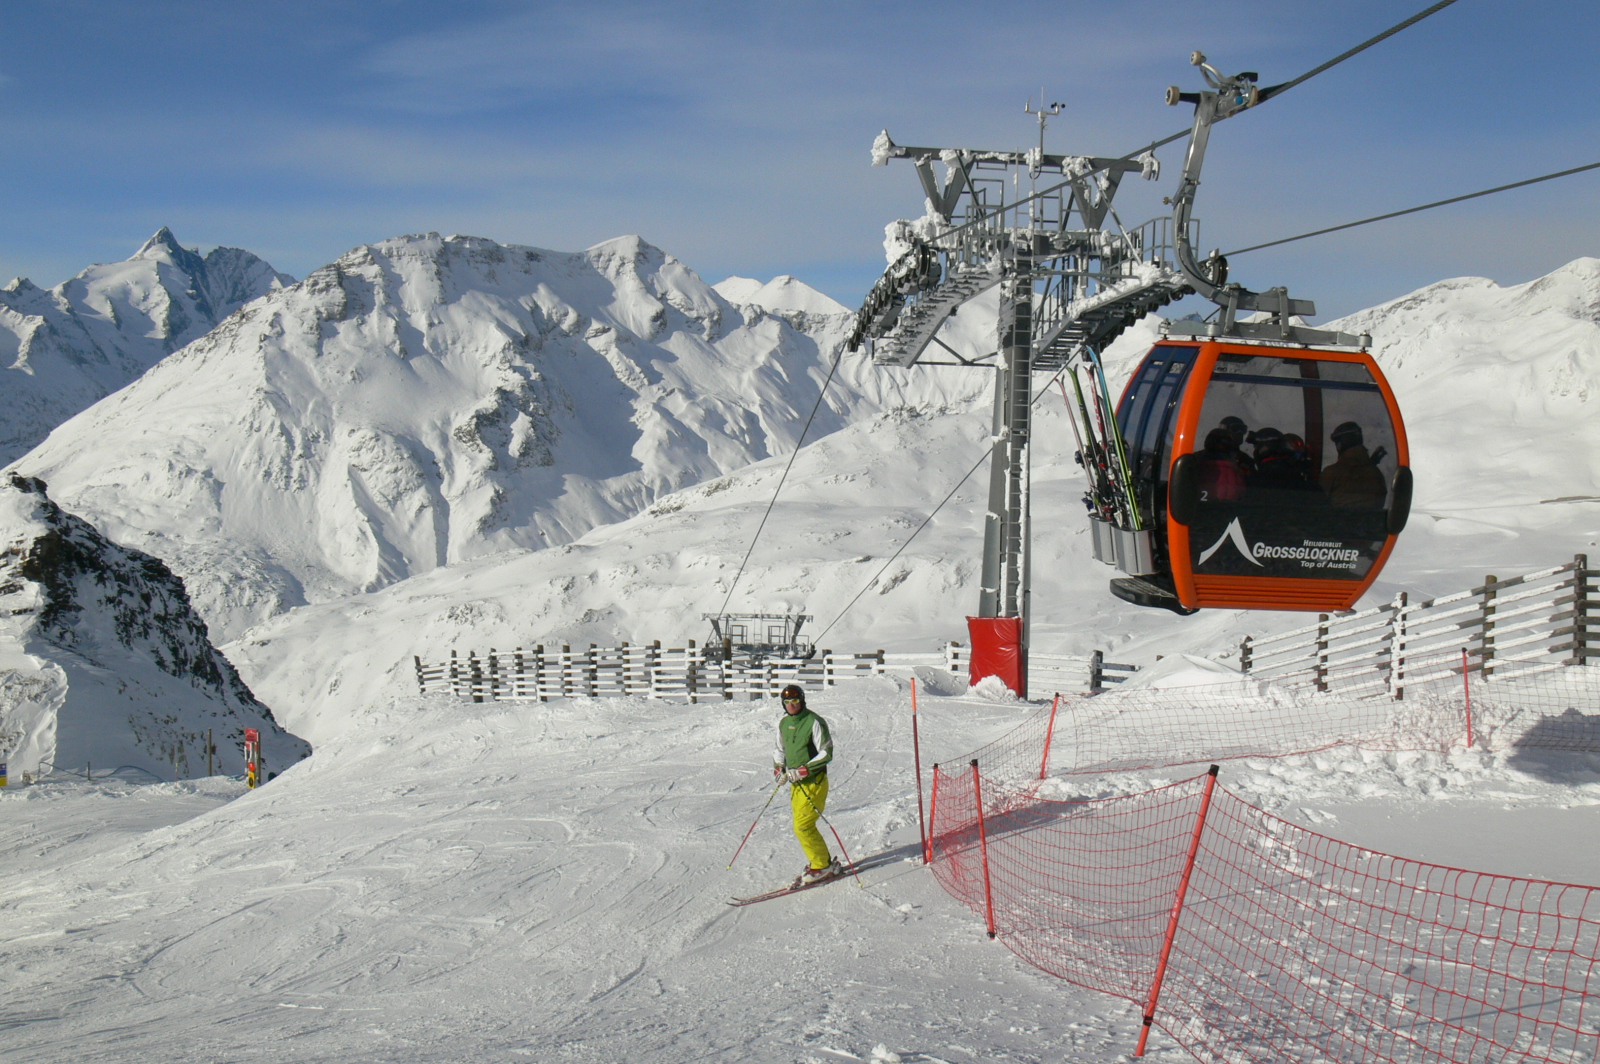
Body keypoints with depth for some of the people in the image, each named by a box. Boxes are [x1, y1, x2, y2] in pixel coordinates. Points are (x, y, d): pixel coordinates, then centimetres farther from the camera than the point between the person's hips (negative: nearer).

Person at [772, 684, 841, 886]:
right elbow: (780, 749, 23)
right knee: (801, 825, 11)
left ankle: (822, 866, 0)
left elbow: (826, 753, -14)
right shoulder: (783, 724, 8)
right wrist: (778, 766, 4)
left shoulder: (814, 722, -13)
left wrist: (805, 770, -22)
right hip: (796, 783, 8)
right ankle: (821, 861, 25)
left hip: (814, 781, -8)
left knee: (803, 826, -12)